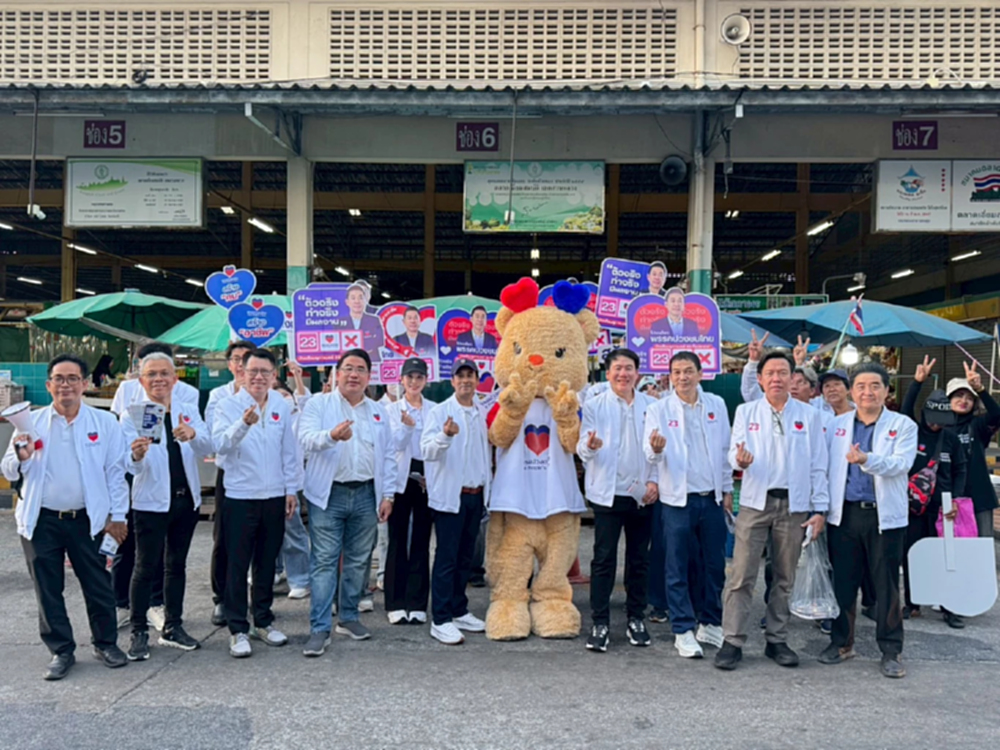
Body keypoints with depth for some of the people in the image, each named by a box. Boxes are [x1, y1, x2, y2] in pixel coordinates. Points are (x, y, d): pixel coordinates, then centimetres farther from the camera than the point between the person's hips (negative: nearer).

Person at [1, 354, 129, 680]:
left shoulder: (104, 423, -2)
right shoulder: (31, 423, 1)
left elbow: (115, 472, 0)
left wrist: (117, 515, -4)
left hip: (87, 519, -1)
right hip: (41, 521, 1)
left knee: (98, 586, 7)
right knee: (48, 590, 9)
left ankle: (105, 643, 25)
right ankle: (61, 651, 24)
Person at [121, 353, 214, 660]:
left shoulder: (189, 410, 5)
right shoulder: (132, 415, -5)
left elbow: (207, 449, -9)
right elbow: (131, 466, -14)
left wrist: (192, 435, -31)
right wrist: (136, 456, -38)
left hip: (186, 499, 4)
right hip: (151, 502, -4)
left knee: (177, 565, 13)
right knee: (146, 567, 0)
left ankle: (173, 627, 25)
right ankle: (139, 632, 12)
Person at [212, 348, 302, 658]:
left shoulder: (282, 406, 6)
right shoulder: (229, 405, -4)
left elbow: (290, 451, 10)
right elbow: (221, 445, -19)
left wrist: (292, 489, 7)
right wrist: (243, 424, -36)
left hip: (274, 497, 3)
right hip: (240, 497, -3)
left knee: (266, 563, 13)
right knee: (237, 566, 2)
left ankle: (263, 622, 26)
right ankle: (238, 629, 12)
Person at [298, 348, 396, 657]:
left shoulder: (378, 412, 13)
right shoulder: (319, 404, 2)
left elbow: (388, 456, 13)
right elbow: (306, 438, -15)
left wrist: (388, 495, 6)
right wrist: (331, 435, -36)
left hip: (366, 495, 4)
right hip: (329, 495, -4)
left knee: (358, 561, 11)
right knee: (324, 562, -4)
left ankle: (348, 617, 25)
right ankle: (319, 629, 0)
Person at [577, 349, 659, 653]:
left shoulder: (651, 406, 7)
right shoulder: (594, 406, 3)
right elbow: (582, 448, -3)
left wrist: (654, 481, -2)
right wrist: (590, 447, -26)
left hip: (642, 494, 2)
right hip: (608, 493, -2)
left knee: (639, 559, 9)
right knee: (604, 559, -1)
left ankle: (636, 619, 22)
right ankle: (600, 624, 7)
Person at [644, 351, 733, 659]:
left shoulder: (716, 405, 6)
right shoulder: (659, 410, -3)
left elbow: (725, 449, 11)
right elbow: (651, 454, -9)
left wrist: (728, 489, 11)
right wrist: (655, 449, -32)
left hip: (712, 497, 3)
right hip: (678, 498, -3)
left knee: (714, 565, 10)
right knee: (678, 568, 1)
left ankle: (710, 624, 25)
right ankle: (683, 631, 11)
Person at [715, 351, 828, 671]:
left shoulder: (809, 415, 7)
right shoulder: (746, 412, 6)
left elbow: (818, 465, 6)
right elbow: (735, 451, 0)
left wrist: (819, 508, 1)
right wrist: (740, 460, -25)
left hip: (794, 504, 1)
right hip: (755, 501, -1)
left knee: (785, 578, 10)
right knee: (742, 575, -5)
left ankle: (777, 640, 21)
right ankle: (733, 641, 2)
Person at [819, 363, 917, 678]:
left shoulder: (903, 426, 2)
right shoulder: (837, 425, 9)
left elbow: (901, 463, -14)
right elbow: (824, 466, 6)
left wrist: (867, 459, -31)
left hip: (885, 516, -2)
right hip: (845, 514, 2)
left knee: (887, 585, 4)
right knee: (842, 581, 8)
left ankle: (891, 650, 16)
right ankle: (838, 640, 22)